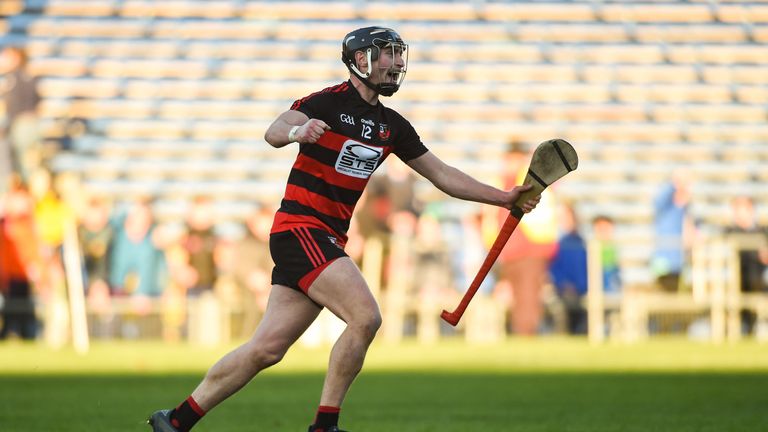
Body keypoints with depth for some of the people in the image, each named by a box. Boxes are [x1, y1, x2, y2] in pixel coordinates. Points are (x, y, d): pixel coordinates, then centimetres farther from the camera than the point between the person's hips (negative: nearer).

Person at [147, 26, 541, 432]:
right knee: (365, 317, -21)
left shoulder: (392, 125, 14)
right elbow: (273, 132, -25)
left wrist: (503, 197, 14)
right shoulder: (328, 102, -9)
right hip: (300, 228, -7)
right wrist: (297, 131, -48)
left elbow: (442, 175, 20)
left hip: (329, 240, 7)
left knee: (266, 349, 3)